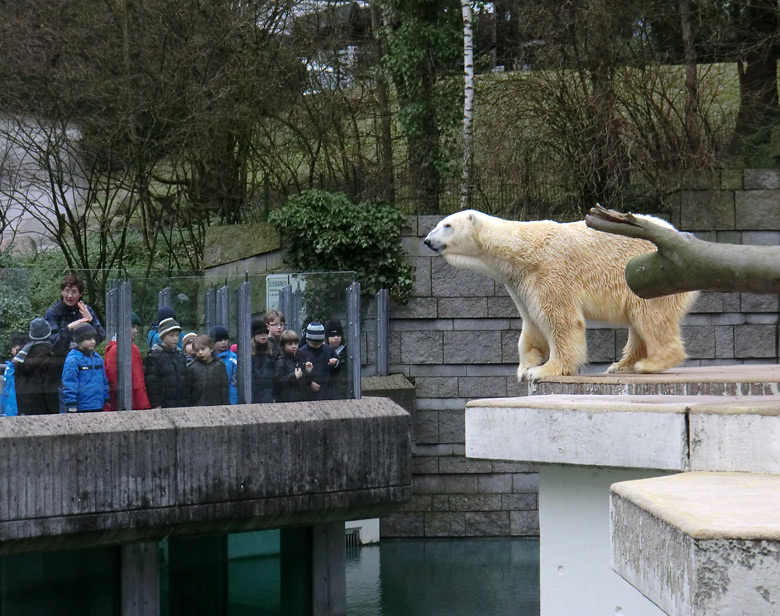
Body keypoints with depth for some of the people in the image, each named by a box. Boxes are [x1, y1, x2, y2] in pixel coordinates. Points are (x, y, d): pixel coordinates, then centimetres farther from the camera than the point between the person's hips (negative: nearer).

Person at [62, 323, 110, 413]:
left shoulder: (97, 358, 14)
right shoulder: (73, 359, -10)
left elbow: (104, 381, 21)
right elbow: (69, 384, -12)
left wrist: (106, 402, 20)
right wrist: (71, 407, -15)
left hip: (98, 406, 7)